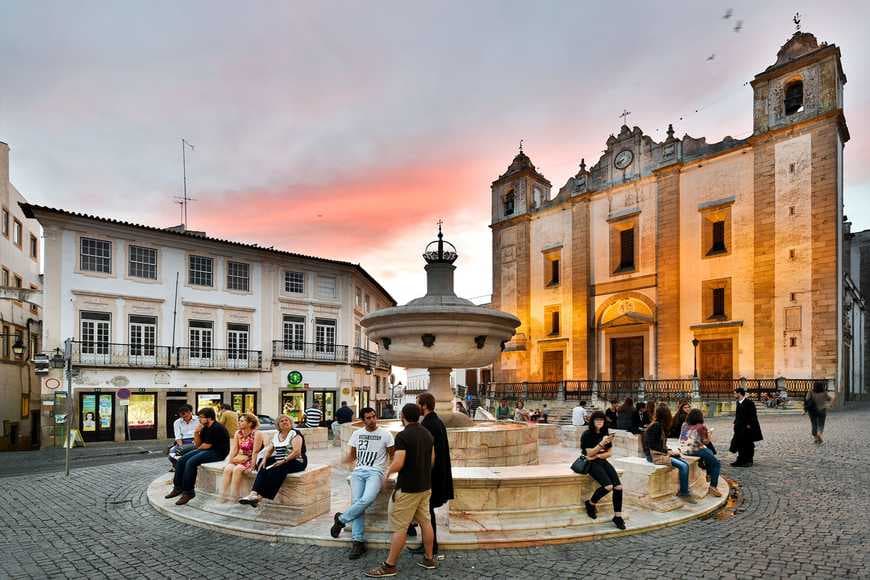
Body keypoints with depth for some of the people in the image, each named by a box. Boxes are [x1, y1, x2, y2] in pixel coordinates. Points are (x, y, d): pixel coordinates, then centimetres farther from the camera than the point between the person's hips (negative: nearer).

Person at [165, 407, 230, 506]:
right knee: (181, 460, -3)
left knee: (191, 462, -26)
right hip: (206, 450, 10)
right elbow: (198, 445, 14)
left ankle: (188, 492, -17)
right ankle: (178, 487, 2)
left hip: (217, 453, -10)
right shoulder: (205, 428, 13)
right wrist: (196, 433, -1)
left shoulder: (217, 428, -17)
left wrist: (199, 448, 4)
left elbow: (206, 445, -16)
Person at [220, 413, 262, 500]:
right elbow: (234, 449, 6)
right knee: (227, 469, -22)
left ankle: (233, 495, -24)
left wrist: (252, 466, -18)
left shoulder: (256, 434, -11)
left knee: (237, 469, -30)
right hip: (239, 459, 6)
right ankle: (223, 494, -20)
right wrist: (228, 462, -4)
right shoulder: (238, 433, 8)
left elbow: (255, 452, -15)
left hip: (250, 460, -5)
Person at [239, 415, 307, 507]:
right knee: (264, 467, -21)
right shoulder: (276, 435, 16)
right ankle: (254, 493, -34)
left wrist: (284, 461, -26)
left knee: (276, 469, -32)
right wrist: (264, 459, -8)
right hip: (279, 460, 6)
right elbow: (269, 450, 12)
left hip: (296, 462, -6)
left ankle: (261, 496, -33)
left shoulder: (295, 434, -6)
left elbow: (297, 452, -17)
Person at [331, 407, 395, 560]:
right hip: (358, 472, 3)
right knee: (357, 502, -14)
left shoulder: (385, 434, 3)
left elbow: (392, 455, 8)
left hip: (375, 472, -3)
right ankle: (358, 542, -8)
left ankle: (341, 519, -5)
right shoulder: (357, 434, 14)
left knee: (366, 500, -28)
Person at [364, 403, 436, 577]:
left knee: (399, 527, -1)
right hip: (425, 486, 8)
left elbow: (398, 464, -24)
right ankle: (429, 559, 24)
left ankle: (389, 566, 7)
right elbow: (432, 459, 14)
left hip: (407, 488, -8)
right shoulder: (427, 433, 5)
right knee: (425, 522, 15)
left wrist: (388, 472, -5)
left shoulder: (403, 436, -19)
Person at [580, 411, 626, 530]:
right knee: (608, 486, -26)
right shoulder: (587, 434, -8)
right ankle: (590, 503, -1)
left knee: (618, 487, -15)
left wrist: (598, 456, -9)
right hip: (591, 463, -6)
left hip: (602, 461, 6)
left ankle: (617, 516, -3)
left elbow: (609, 452, 9)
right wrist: (602, 443, -24)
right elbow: (589, 453, -12)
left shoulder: (605, 434, 10)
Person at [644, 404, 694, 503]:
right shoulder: (656, 426, -16)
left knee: (685, 464, -2)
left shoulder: (660, 425, 13)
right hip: (655, 455, -9)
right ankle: (684, 493, -3)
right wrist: (668, 452, -12)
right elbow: (653, 446, -18)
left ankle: (683, 490, 4)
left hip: (661, 453, 9)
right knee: (683, 466, -16)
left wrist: (670, 451, -1)